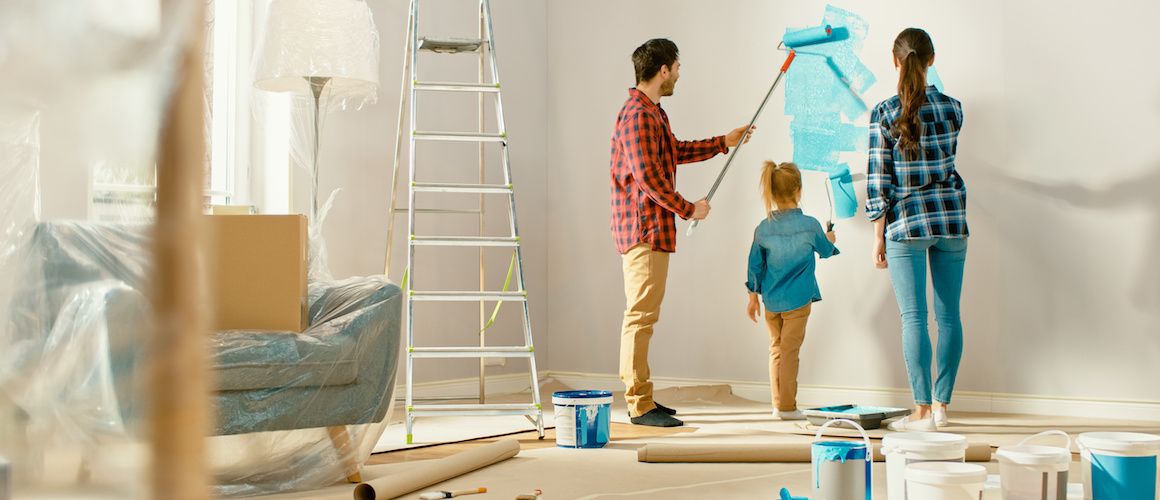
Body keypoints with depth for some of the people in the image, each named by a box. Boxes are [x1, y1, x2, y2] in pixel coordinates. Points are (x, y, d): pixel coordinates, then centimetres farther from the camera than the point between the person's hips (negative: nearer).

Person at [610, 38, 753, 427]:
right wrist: (688, 209, -15)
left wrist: (724, 143, 36)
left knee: (641, 315, 14)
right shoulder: (638, 115, -16)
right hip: (644, 229, -11)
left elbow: (676, 151, 33)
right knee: (641, 315, -10)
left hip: (651, 230, 11)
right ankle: (640, 406, -8)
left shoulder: (652, 113, 19)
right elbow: (647, 175, -23)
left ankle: (639, 398, 20)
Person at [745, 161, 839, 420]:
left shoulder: (763, 228, -1)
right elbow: (825, 251, 8)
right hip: (798, 299, -4)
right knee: (790, 350, -2)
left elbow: (755, 265, 5)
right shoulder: (809, 225, -10)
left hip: (771, 300, 4)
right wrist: (830, 240, 31)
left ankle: (778, 403, 19)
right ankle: (787, 406, 0)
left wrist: (753, 297, 14)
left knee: (776, 348, 14)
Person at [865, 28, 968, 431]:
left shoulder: (884, 114, -7)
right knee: (949, 315, 7)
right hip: (950, 217, 3)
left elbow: (879, 180, -7)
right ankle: (942, 405, 12)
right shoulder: (952, 108, 2)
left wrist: (878, 237, -2)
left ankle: (923, 412, -1)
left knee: (914, 317, -1)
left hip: (906, 221, -3)